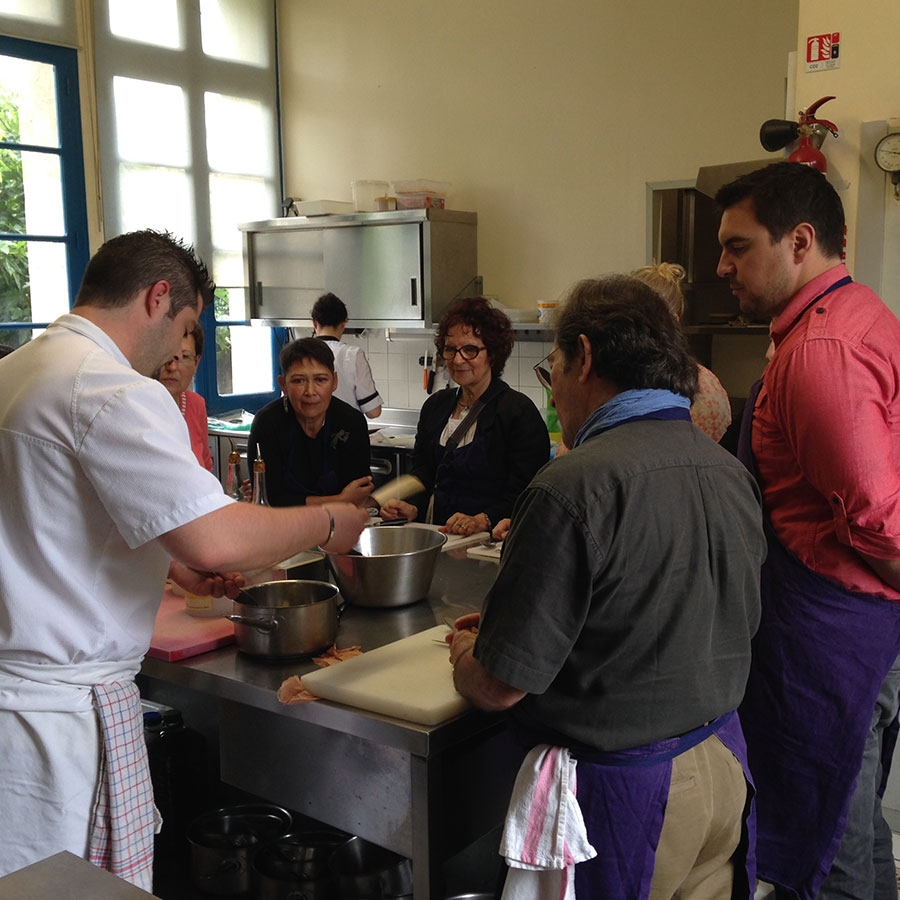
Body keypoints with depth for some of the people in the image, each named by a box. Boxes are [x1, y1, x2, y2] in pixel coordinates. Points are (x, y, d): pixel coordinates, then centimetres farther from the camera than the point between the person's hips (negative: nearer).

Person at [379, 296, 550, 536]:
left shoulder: (520, 411, -3)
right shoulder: (436, 406, 18)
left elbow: (524, 493, -9)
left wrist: (481, 521, -23)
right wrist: (411, 508, -2)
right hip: (434, 533, 5)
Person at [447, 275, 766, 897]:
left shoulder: (575, 488, -25)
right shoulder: (733, 473, -1)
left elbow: (499, 686, -22)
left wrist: (466, 653, 4)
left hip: (620, 793, -7)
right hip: (723, 764, 7)